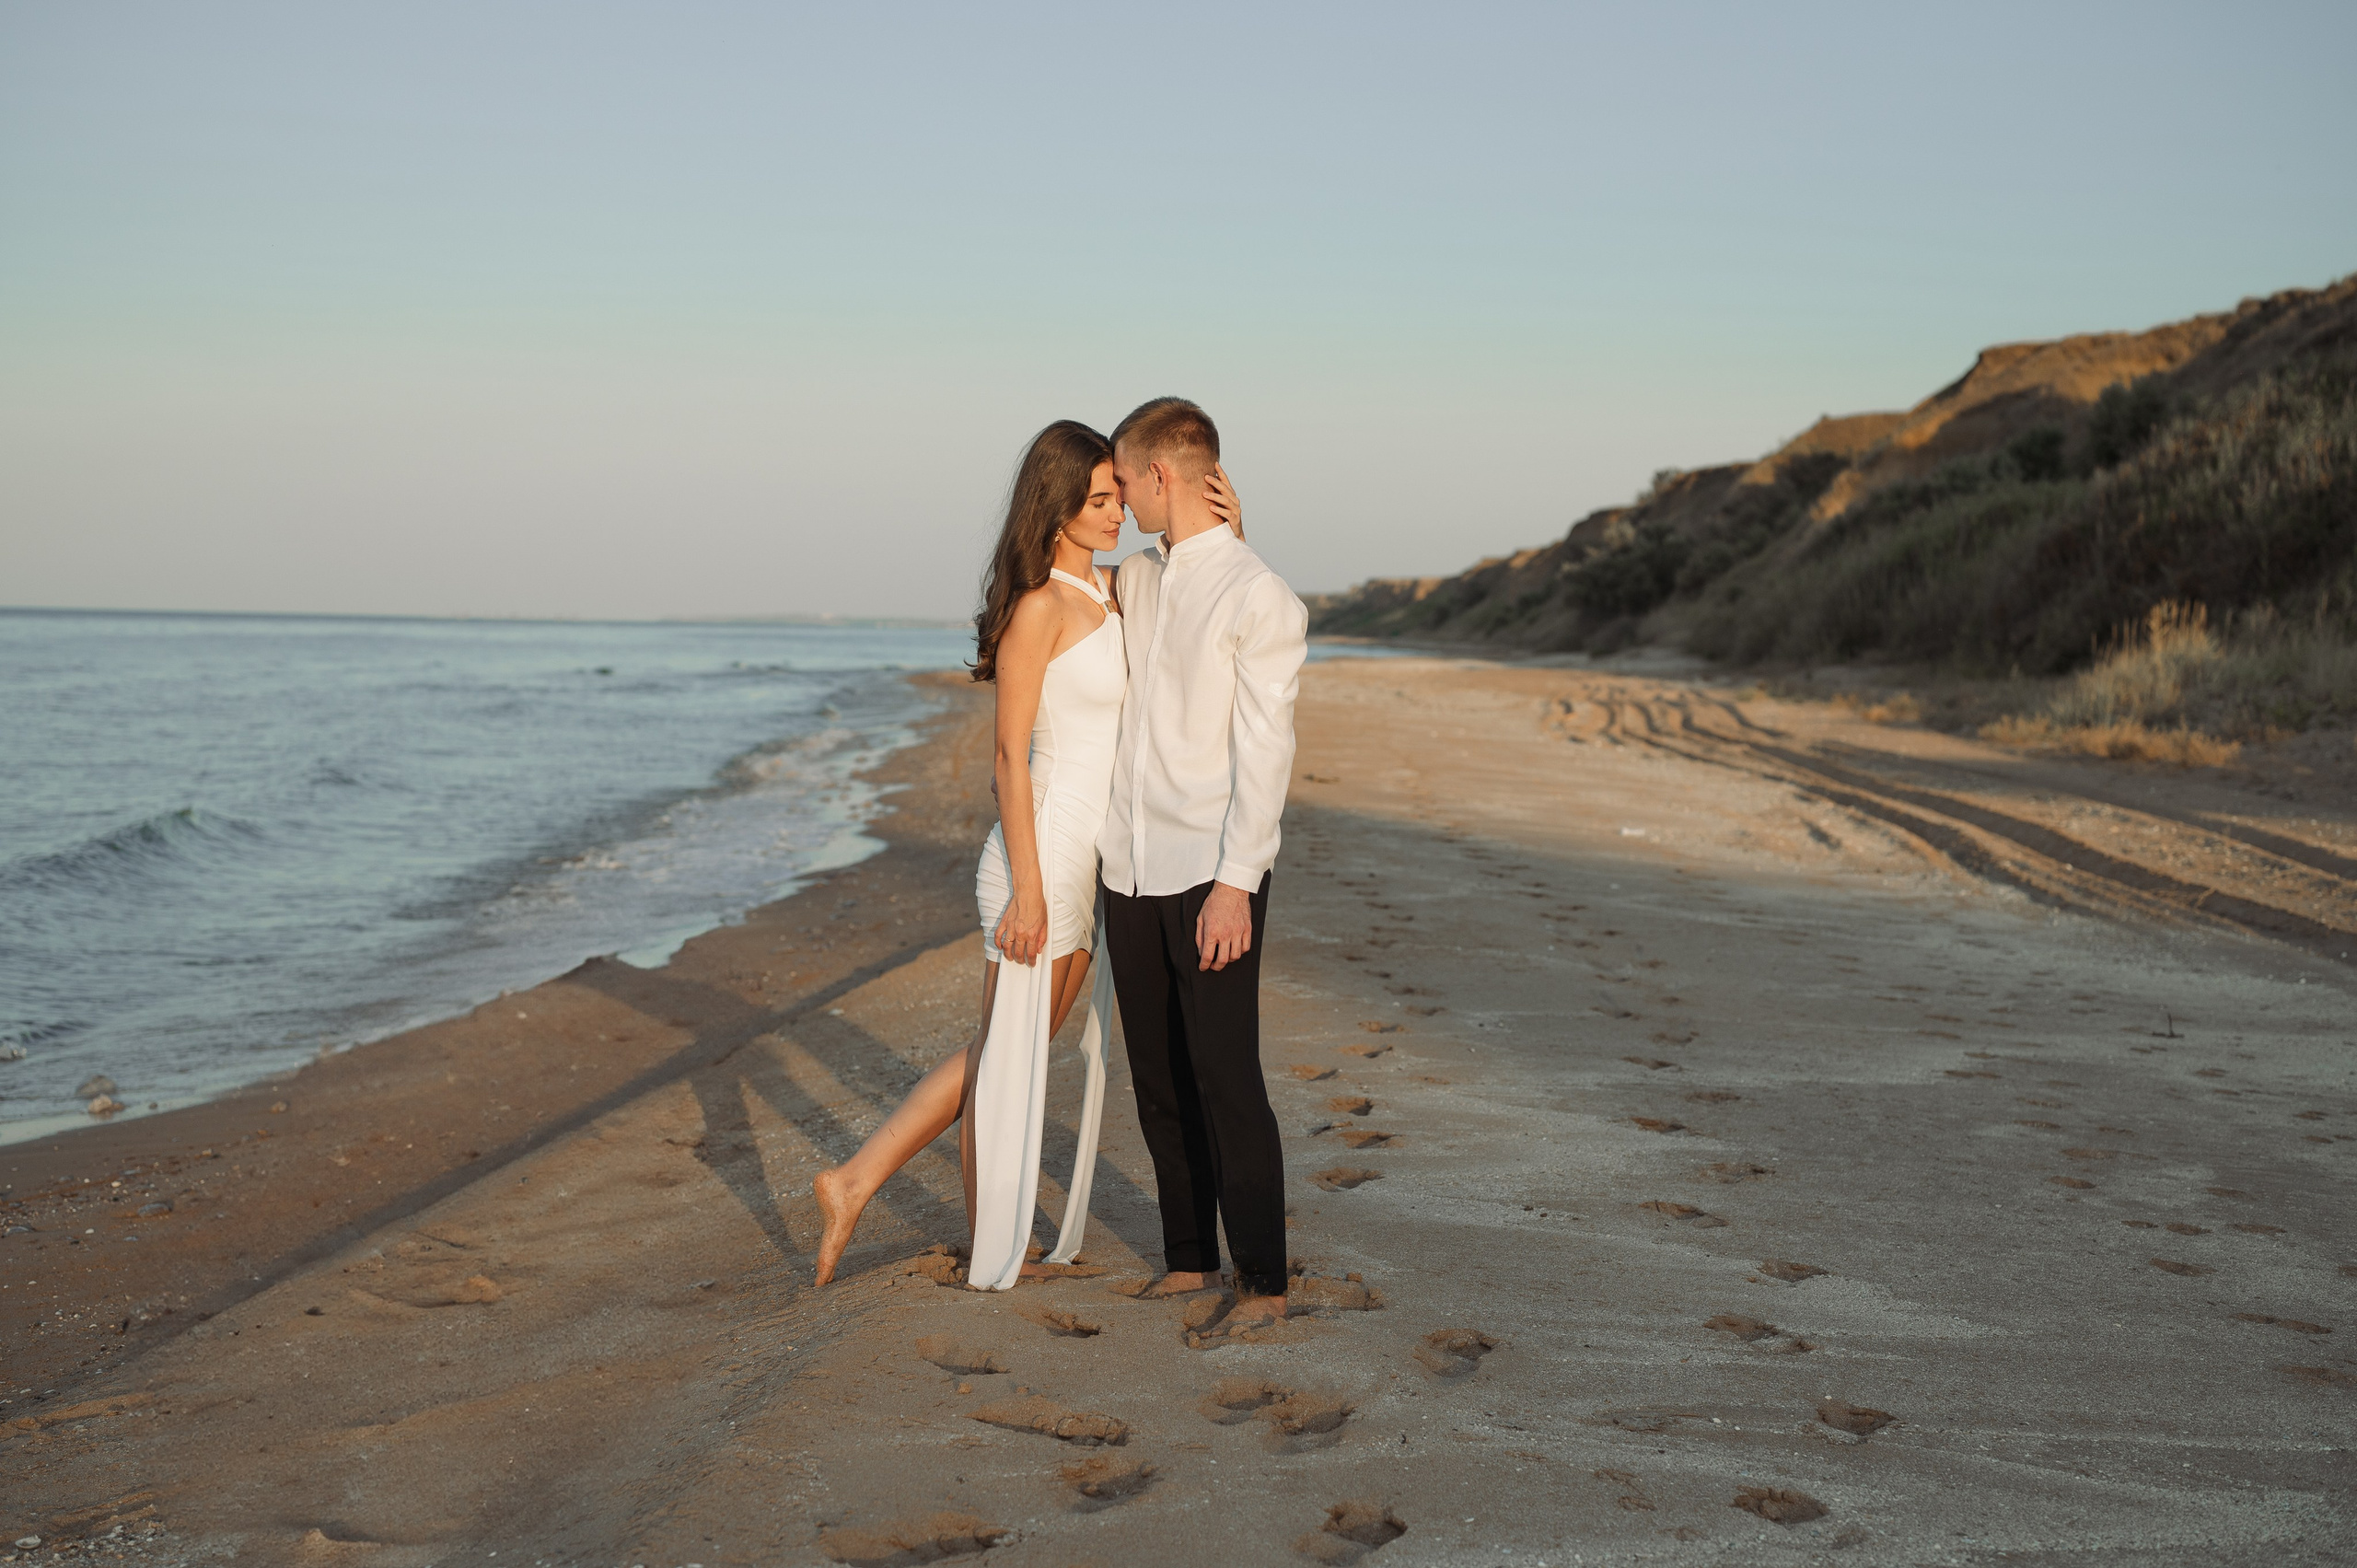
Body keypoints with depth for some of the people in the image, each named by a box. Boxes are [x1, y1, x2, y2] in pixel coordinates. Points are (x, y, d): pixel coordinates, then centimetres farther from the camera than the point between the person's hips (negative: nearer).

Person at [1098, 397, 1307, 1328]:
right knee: (1159, 1078, 10)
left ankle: (1263, 1278, 2)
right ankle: (1190, 1260, 20)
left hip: (1212, 875, -7)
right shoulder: (1135, 579, 11)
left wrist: (1235, 884, -18)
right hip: (1131, 867, 7)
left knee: (1226, 1077, -7)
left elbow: (1263, 752, -14)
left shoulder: (1259, 598, -11)